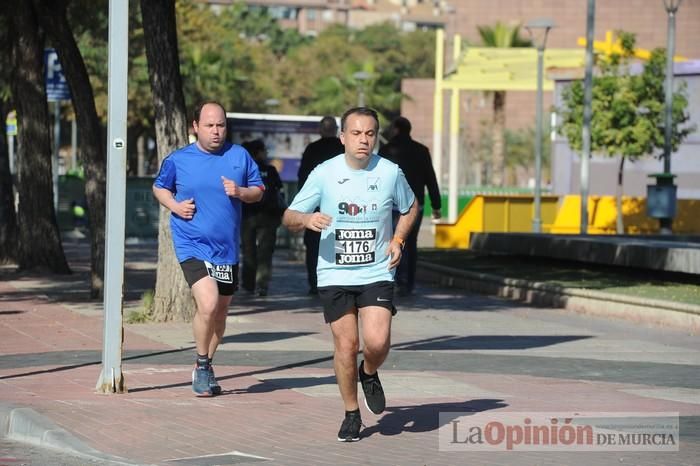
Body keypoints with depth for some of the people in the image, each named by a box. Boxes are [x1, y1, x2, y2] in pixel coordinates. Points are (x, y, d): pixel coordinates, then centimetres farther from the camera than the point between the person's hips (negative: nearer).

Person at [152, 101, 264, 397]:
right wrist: (174, 205, -5)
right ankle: (202, 365, 0)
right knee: (208, 305, -21)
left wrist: (241, 192, -11)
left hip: (227, 249, 4)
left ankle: (206, 367, 31)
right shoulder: (178, 160, -1)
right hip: (193, 246, -4)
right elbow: (159, 187, 15)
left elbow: (259, 191, 10)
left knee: (220, 311, 13)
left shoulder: (239, 156, 4)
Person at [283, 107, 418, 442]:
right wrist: (307, 219, -21)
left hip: (377, 273, 0)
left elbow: (410, 207, 19)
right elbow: (289, 218, 1)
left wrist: (397, 240, 3)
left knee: (377, 342, -16)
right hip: (335, 274, 0)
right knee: (346, 345, -1)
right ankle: (351, 415, 17)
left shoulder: (390, 172, -1)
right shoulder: (324, 173, -4)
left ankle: (369, 375, 19)